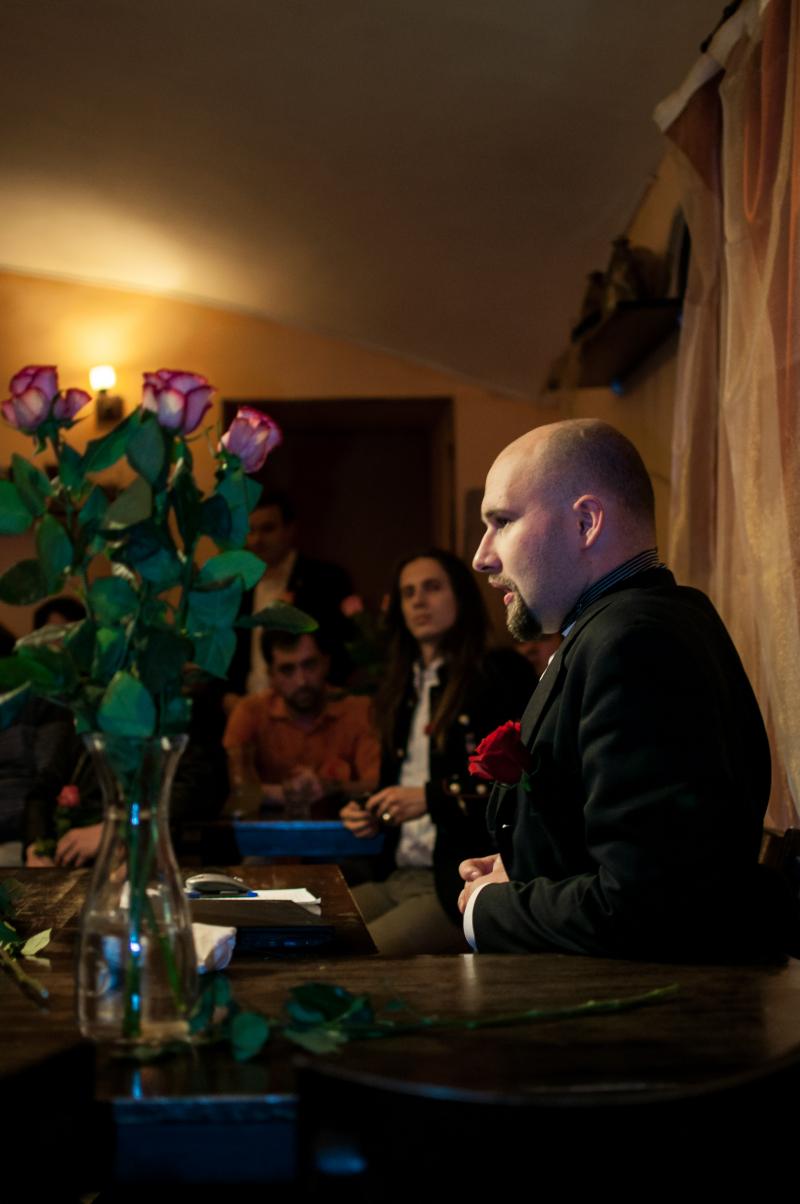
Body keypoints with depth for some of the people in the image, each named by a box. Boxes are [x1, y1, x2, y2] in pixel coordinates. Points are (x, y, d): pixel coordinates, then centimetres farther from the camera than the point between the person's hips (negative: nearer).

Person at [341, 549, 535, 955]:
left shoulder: (499, 673, 0)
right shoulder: (403, 688, 21)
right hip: (397, 876, 7)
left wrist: (432, 798, -13)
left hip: (463, 883, -7)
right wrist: (367, 814, 9)